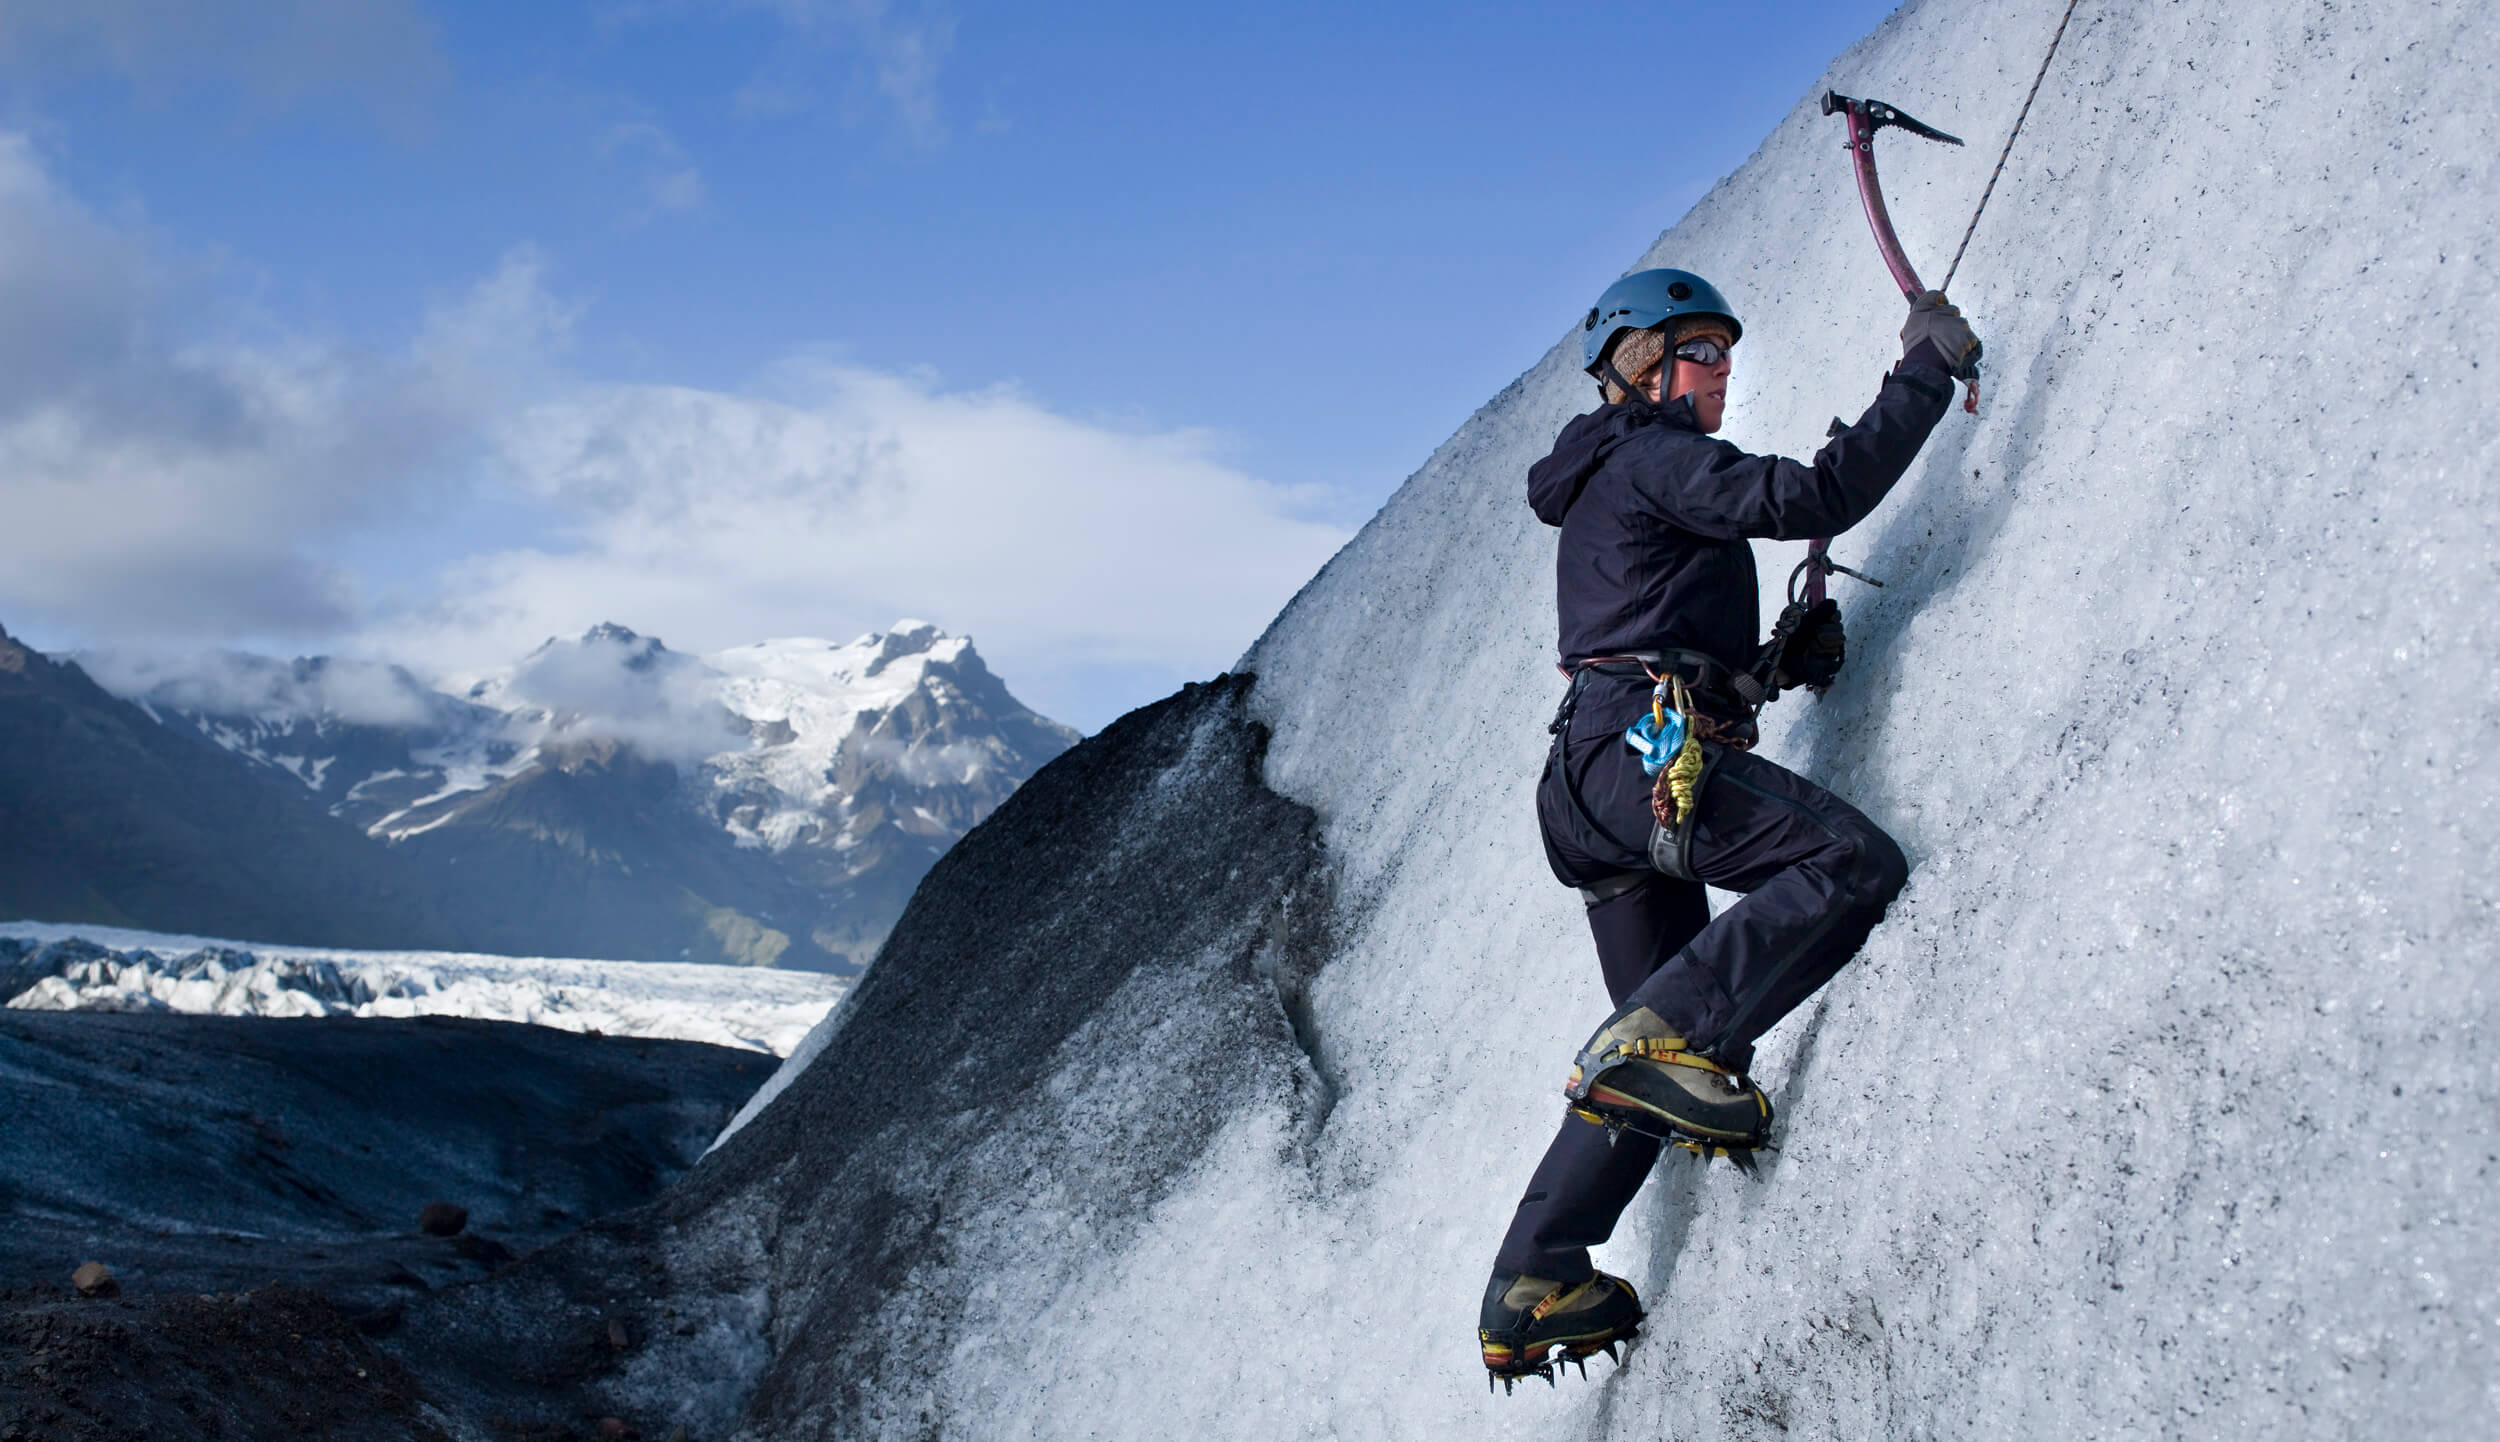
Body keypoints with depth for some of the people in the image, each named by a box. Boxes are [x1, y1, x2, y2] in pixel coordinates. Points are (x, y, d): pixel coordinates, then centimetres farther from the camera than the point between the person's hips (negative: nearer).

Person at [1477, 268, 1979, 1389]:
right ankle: (1664, 1041, -30)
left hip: (1589, 772, 10)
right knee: (1854, 863, -23)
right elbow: (1811, 498, -13)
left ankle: (1531, 1292, 9)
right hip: (1647, 751, -10)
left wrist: (1779, 657, 17)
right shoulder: (1654, 455, 1)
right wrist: (1924, 375, -5)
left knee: (1653, 1070, 11)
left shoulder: (1601, 496, 31)